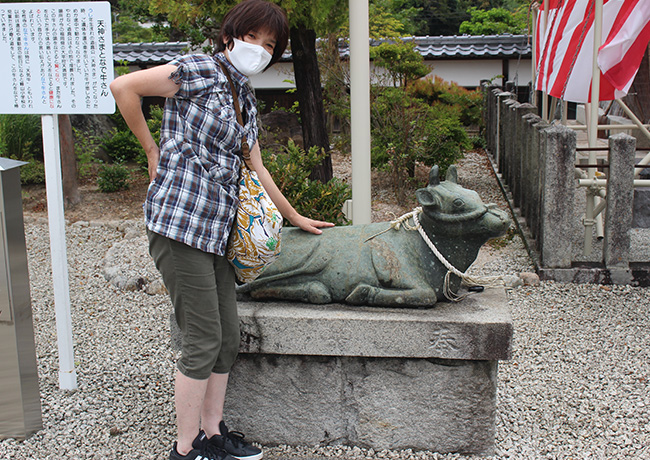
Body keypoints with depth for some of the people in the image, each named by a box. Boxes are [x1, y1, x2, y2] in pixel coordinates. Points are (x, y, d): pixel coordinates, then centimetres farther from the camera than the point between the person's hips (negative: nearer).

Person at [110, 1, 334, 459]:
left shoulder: (246, 100, 20)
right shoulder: (202, 70, -5)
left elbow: (256, 171, 27)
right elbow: (123, 86, -12)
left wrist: (297, 218, 33)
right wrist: (153, 150, -4)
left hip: (216, 230, 8)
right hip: (180, 223, -8)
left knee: (228, 338, 12)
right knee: (203, 341, -3)